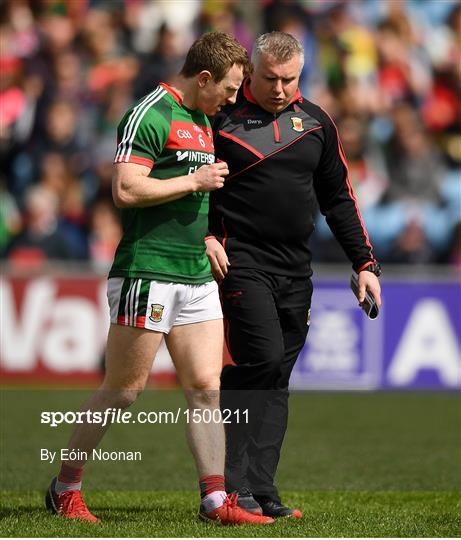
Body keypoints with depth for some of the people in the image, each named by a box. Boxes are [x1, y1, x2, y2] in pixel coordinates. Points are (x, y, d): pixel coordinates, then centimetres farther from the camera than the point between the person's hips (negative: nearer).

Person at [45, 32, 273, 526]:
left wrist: (208, 239, 17)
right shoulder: (150, 115, -11)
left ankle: (215, 500, 4)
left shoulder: (202, 121, 19)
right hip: (147, 275, -9)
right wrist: (194, 181, -13)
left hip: (196, 277, 9)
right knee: (123, 390, -3)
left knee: (205, 388, 2)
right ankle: (64, 489, 10)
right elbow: (125, 190, -21)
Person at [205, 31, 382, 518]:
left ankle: (260, 490, 5)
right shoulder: (222, 116, -3)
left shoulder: (314, 122, 12)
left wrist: (364, 263, 13)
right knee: (262, 359, -18)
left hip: (296, 272, 5)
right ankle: (232, 484, -13)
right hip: (240, 260, -5)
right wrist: (204, 237, -11)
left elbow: (338, 198, 18)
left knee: (276, 381, 3)